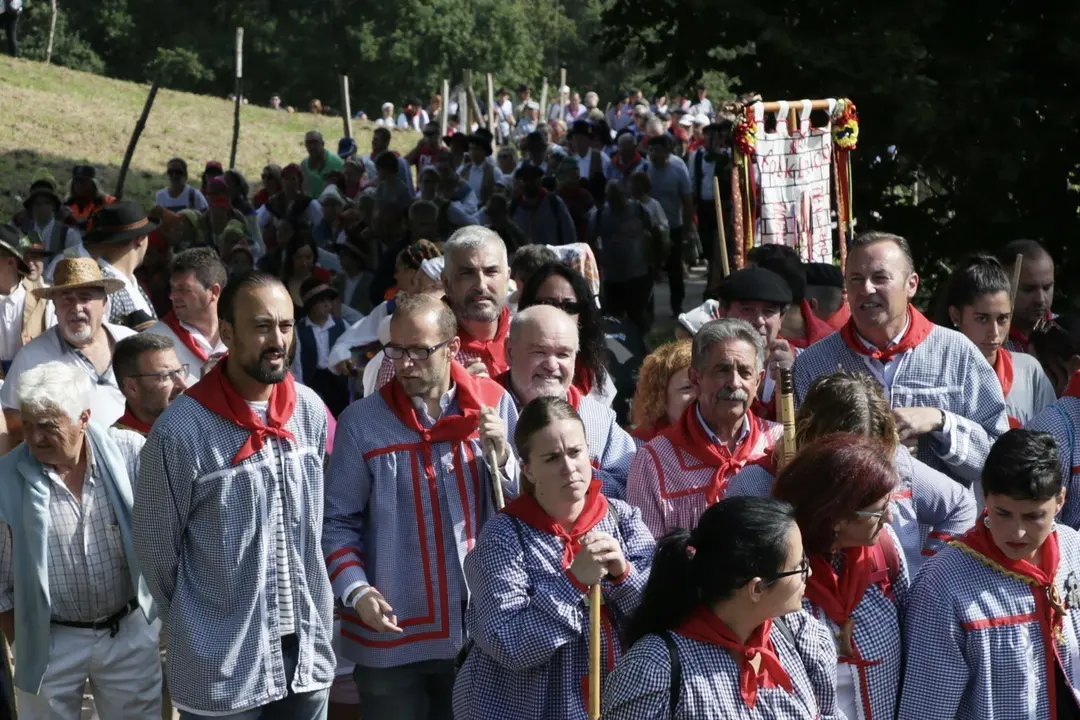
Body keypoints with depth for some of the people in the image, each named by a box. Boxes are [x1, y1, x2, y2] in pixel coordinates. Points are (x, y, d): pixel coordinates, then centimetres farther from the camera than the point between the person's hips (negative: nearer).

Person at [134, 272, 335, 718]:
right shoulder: (180, 430, -16)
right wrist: (193, 622, 5)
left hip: (308, 648, 4)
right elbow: (155, 545, -6)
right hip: (219, 663, -4)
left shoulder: (311, 411, 0)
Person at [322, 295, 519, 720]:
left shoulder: (494, 405, 1)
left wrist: (501, 455, -14)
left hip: (483, 627, 2)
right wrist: (356, 589, -17)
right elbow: (338, 521, -3)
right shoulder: (362, 421, -6)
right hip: (392, 636, -2)